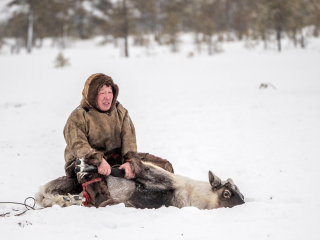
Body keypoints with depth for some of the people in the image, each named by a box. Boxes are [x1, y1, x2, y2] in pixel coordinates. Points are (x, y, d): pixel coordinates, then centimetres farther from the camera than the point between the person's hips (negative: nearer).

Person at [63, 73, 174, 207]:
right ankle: (100, 196, -63)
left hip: (117, 158, 5)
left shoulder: (120, 112, 11)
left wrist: (129, 162, -21)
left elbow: (128, 140, -1)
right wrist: (98, 161, -39)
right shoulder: (78, 117, -6)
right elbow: (78, 145, -21)